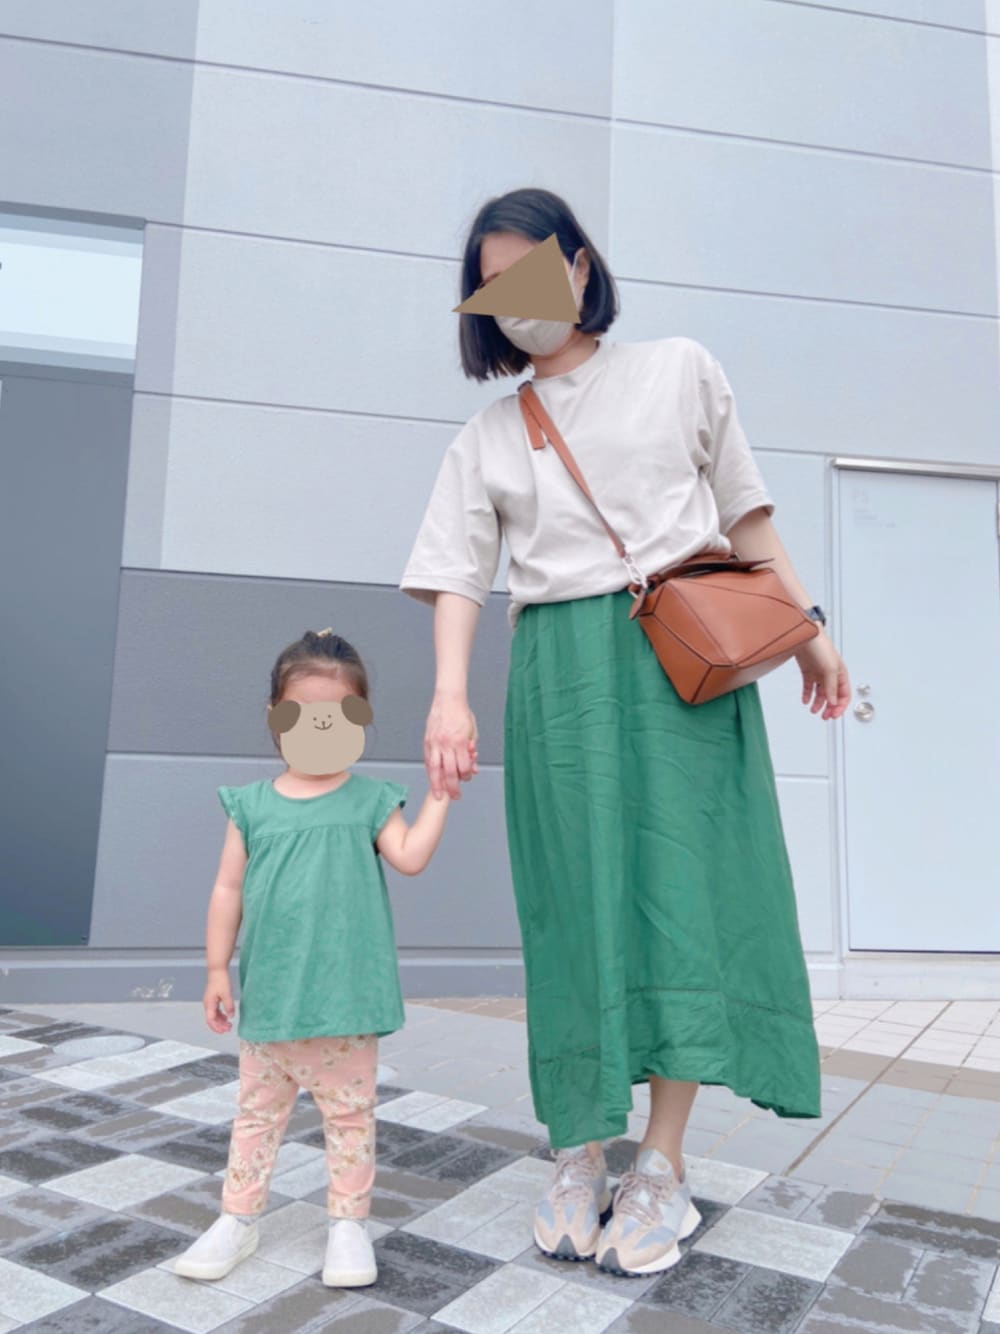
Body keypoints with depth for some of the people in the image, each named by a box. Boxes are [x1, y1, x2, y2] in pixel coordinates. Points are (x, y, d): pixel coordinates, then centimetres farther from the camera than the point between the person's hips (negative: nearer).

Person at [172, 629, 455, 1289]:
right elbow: (229, 890, 4)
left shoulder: (370, 800, -2)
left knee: (350, 1111, 12)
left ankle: (349, 1222, 29)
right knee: (258, 1110, 18)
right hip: (269, 992, 2)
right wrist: (218, 970, 4)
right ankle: (238, 1219, 35)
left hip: (346, 992, -1)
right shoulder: (251, 805, 1)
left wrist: (440, 793, -16)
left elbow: (411, 857, -14)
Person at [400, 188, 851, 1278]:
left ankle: (662, 1165, 7)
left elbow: (742, 511, 13)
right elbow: (459, 573, 5)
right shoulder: (489, 434, 14)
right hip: (558, 669, 1)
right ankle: (578, 1155, 11)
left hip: (684, 655, -1)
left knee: (681, 883, -4)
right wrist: (449, 695, -10)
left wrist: (806, 625, 7)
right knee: (576, 898, 0)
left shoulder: (679, 371, 13)